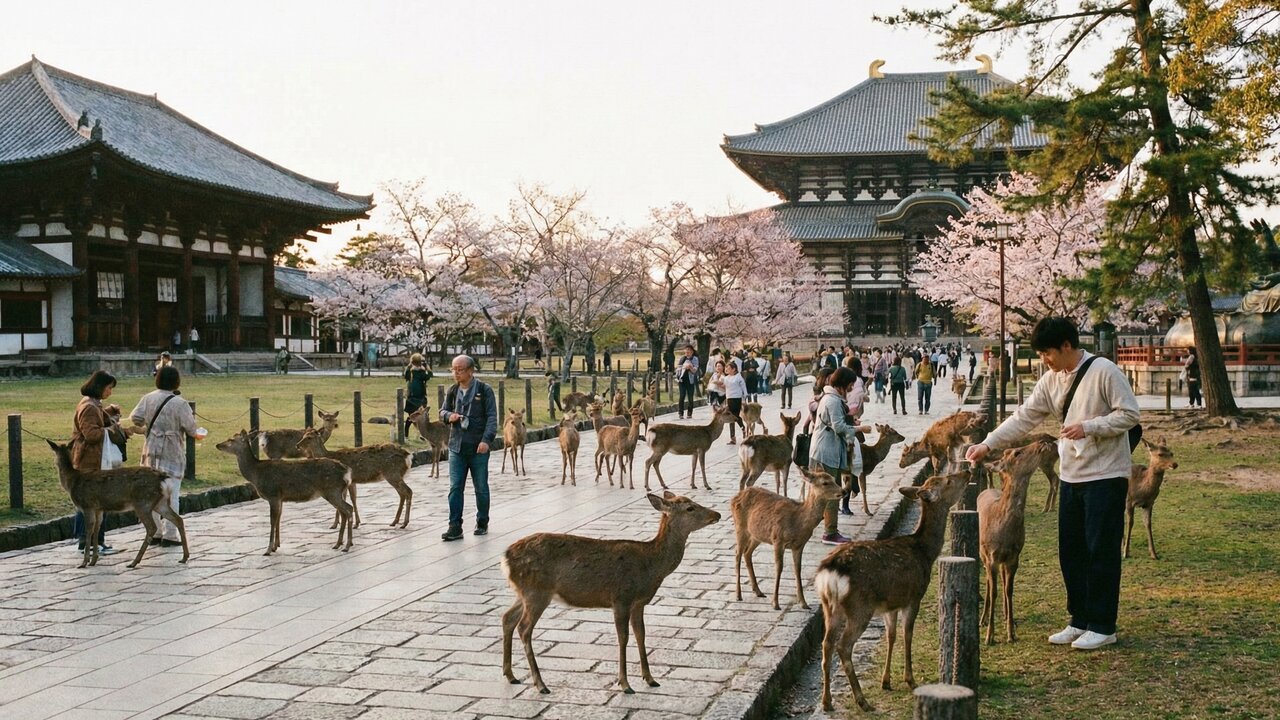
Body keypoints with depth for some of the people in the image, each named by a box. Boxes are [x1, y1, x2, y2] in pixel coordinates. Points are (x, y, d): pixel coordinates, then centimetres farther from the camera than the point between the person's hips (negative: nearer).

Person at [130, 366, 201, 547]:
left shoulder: (148, 398, 0)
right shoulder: (179, 403, -12)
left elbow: (135, 418, -2)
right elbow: (190, 428, -10)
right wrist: (197, 434, 12)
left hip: (151, 452, 4)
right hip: (172, 454, -4)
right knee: (171, 494, 1)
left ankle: (154, 533, 17)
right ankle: (170, 535, 1)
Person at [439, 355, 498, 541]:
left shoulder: (484, 390, -5)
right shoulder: (452, 391, 8)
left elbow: (492, 417, -8)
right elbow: (443, 411, 19)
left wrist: (486, 440, -20)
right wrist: (449, 415, -6)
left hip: (478, 448, -3)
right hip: (456, 447, 3)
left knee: (481, 487, 9)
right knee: (455, 487, -3)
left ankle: (482, 523, 24)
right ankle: (455, 527, -1)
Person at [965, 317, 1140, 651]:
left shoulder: (1104, 371, -14)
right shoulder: (1051, 380, 6)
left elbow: (1130, 414, -12)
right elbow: (1024, 417, 5)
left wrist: (1089, 427, -21)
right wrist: (987, 444, -3)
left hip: (1106, 475, -7)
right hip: (1071, 475, 7)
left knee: (1101, 551, -3)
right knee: (1071, 551, 10)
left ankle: (1103, 626, 6)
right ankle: (1080, 621, 21)